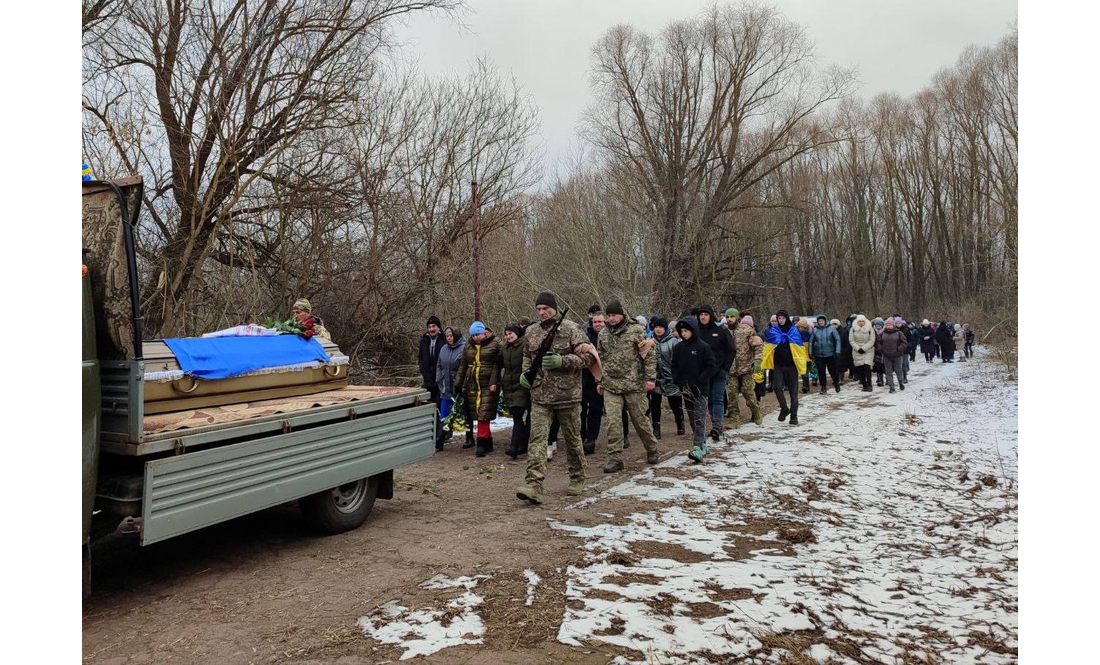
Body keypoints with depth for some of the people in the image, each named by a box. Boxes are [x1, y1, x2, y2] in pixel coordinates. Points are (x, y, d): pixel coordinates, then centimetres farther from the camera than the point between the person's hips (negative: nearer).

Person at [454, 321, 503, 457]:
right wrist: (458, 384, 16)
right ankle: (488, 443, 17)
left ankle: (482, 443, -8)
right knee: (478, 414, 7)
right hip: (472, 385, 5)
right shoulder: (469, 346, 14)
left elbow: (497, 365, -9)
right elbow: (463, 366, 19)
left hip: (488, 385, -5)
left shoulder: (494, 344, -3)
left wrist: (493, 382, -17)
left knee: (484, 415, -10)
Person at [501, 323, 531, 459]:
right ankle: (523, 445, 18)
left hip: (522, 386, -7)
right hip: (509, 387, 7)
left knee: (518, 416, -13)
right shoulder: (504, 349, 14)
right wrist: (499, 381, 23)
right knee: (516, 416, 9)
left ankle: (514, 447, -17)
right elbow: (499, 365, 26)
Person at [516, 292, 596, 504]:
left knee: (572, 440, 10)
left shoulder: (571, 329, -6)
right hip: (540, 396, 3)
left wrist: (562, 361, -20)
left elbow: (589, 356, -8)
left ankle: (577, 480, 29)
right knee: (537, 439, -9)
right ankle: (534, 484, -12)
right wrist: (525, 371, 5)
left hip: (567, 395, -3)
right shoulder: (532, 332, 9)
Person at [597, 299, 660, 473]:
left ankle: (652, 451, 29)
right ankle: (615, 458, 0)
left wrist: (650, 378, -9)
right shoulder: (603, 334, 10)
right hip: (610, 386, 3)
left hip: (634, 384, -3)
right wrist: (599, 381, 17)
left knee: (640, 420, 8)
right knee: (612, 423, -6)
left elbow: (649, 355, -4)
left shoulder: (636, 330, -3)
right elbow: (600, 359, 19)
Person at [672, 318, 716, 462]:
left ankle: (698, 449, -18)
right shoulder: (679, 347, 6)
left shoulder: (703, 347, -8)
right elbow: (674, 365, 14)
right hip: (685, 389, 6)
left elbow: (712, 366, -8)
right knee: (693, 419, 12)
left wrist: (700, 380, -14)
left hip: (700, 389, -6)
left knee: (699, 419, -10)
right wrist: (677, 380, 0)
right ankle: (703, 444, 25)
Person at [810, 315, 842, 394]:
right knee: (821, 371, 2)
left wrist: (837, 351, -9)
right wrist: (810, 352, 2)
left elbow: (837, 340, -3)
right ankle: (823, 386, 16)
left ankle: (836, 384, 29)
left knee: (832, 370, 6)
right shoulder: (815, 330, 0)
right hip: (818, 355, 2)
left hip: (830, 354, -2)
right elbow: (811, 341, 6)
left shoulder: (831, 328, -5)